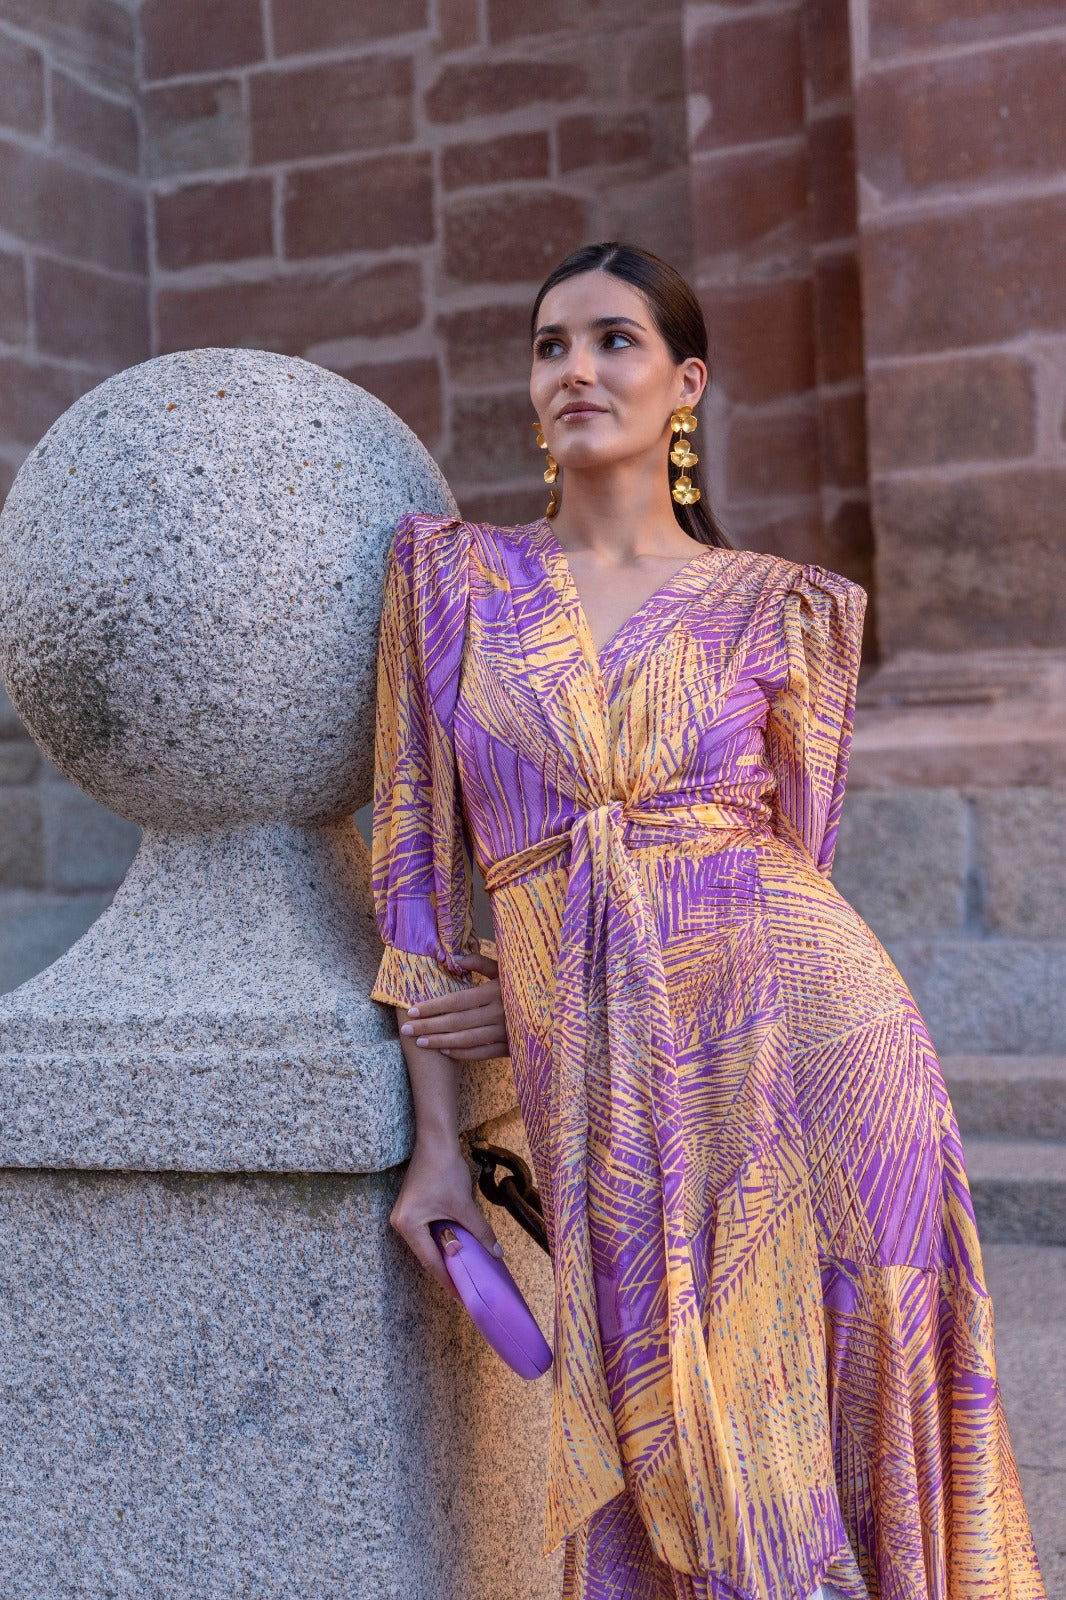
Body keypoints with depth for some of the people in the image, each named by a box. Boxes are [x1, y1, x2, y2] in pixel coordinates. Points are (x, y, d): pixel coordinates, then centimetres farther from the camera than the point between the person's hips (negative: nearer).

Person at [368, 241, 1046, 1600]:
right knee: (666, 1446, 7)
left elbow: (780, 857, 8)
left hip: (795, 1035, 0)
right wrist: (435, 1138, 1)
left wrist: (532, 998, 0)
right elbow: (418, 854, 5)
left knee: (814, 1421, 5)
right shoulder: (454, 575, 8)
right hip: (598, 1079, 1)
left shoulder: (776, 608, 6)